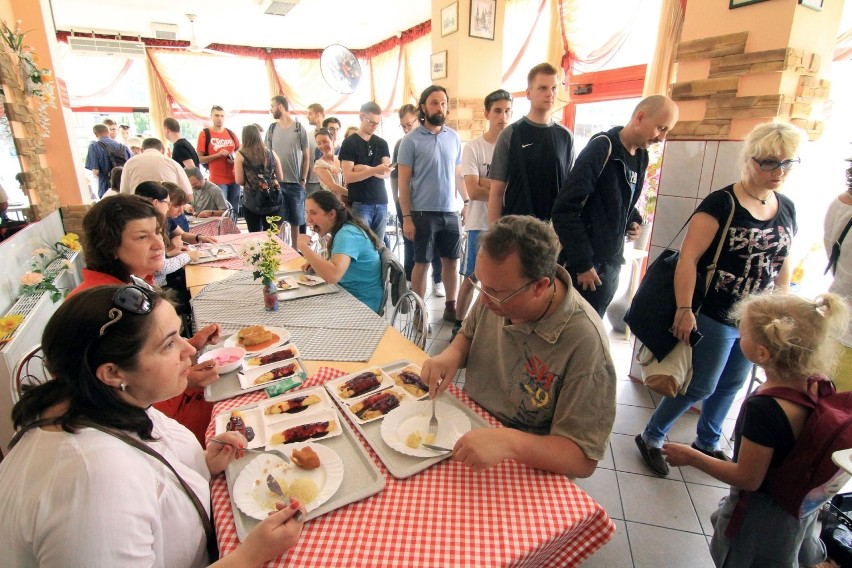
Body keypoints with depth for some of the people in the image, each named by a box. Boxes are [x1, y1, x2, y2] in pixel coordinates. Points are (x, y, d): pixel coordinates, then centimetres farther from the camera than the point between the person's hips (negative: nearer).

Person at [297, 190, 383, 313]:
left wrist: (303, 246, -26)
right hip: (348, 294, 8)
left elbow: (333, 275, -38)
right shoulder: (343, 229, 5)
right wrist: (317, 263, 0)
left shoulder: (346, 234, -22)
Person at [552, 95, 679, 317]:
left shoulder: (641, 157, 10)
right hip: (587, 266, -8)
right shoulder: (602, 147, -15)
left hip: (612, 264, 8)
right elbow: (566, 209, -22)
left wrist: (634, 221, 4)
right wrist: (582, 264, -20)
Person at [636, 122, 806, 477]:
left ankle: (707, 444, 39)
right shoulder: (721, 203, -14)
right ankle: (651, 438, 21)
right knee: (700, 387, 1)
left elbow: (783, 265, 15)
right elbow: (688, 258, -20)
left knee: (731, 386, 18)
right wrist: (684, 310, -25)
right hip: (714, 318, -7)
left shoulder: (787, 209, 7)